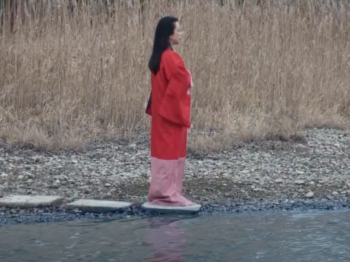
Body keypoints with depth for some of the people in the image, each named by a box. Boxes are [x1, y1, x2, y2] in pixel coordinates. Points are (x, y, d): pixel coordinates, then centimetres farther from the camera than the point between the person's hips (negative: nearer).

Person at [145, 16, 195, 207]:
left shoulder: (158, 58, 11)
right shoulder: (171, 58, -18)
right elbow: (177, 90, -19)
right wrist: (182, 117, -15)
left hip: (162, 113, 9)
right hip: (172, 113, -9)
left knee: (163, 150, 11)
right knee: (171, 152, -4)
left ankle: (161, 192, 15)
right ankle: (168, 194, -1)